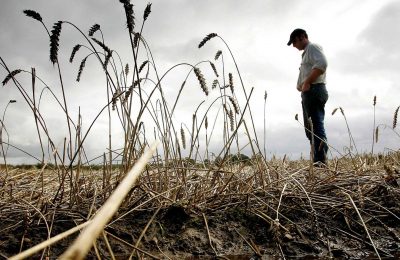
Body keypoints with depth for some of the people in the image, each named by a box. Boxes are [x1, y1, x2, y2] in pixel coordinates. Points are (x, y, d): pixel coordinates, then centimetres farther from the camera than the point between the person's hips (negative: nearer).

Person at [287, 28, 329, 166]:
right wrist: (300, 86, 10)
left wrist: (307, 83, -17)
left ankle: (321, 162, -19)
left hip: (314, 91, -10)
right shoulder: (306, 53, 30)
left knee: (317, 126, -16)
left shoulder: (312, 47, 0)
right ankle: (317, 161, 9)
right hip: (308, 93, 10)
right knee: (310, 128, 8)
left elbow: (322, 64, -19)